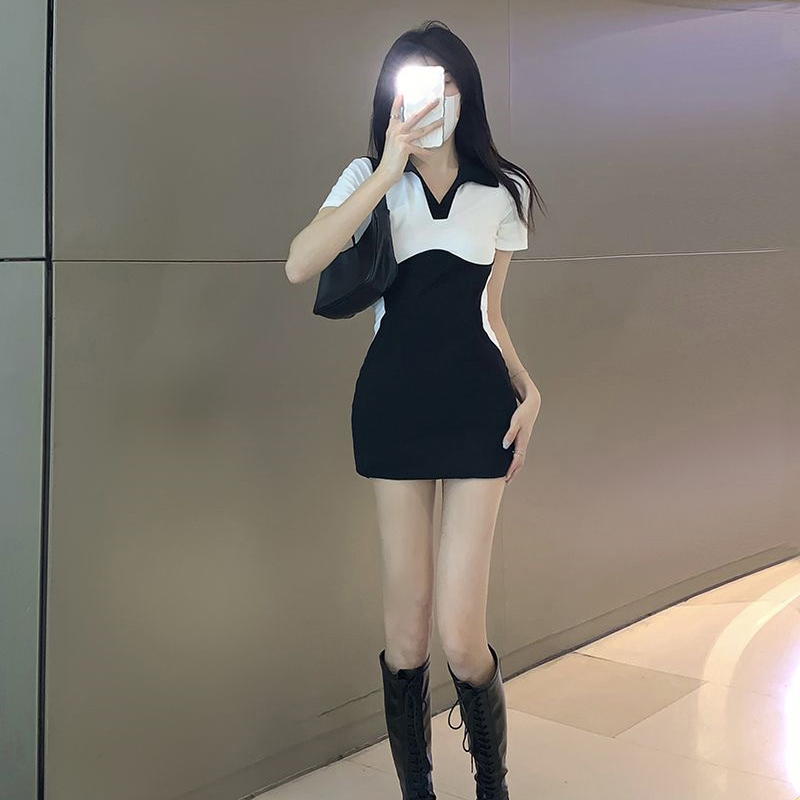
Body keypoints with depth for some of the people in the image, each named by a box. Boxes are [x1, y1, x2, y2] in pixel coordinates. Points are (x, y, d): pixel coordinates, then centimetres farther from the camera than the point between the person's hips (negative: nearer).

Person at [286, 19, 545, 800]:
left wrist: (528, 387, 1)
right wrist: (389, 170, -17)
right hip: (392, 402, 0)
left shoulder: (502, 189, 10)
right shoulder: (369, 177, 5)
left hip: (477, 402, 0)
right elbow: (300, 266, -14)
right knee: (406, 631, 2)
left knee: (461, 638, -6)